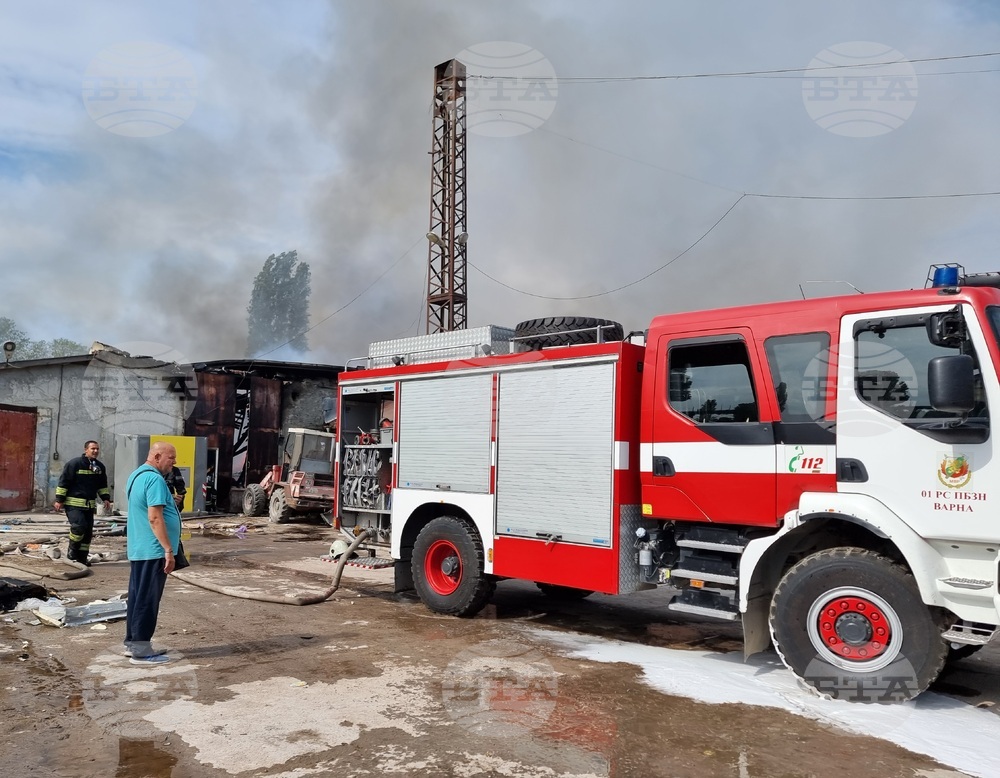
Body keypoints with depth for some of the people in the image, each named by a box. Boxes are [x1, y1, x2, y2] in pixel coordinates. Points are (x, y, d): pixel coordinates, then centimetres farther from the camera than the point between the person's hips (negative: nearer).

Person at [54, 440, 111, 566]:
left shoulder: (100, 466, 11)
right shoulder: (75, 463, -10)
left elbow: (102, 485, 23)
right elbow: (63, 481, -8)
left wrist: (106, 498, 12)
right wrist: (59, 500, -10)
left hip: (90, 505, 7)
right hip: (73, 503, -7)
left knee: (88, 532, 6)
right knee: (79, 526, -20)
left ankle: (82, 557, 16)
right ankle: (72, 551, 3)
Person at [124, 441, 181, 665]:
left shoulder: (136, 475, 15)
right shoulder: (154, 479, -18)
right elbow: (155, 518, -24)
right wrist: (168, 549, -22)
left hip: (138, 549, 10)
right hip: (153, 551, -10)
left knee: (137, 596, 15)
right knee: (147, 600, -4)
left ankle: (132, 643, 23)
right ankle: (141, 650, 1)